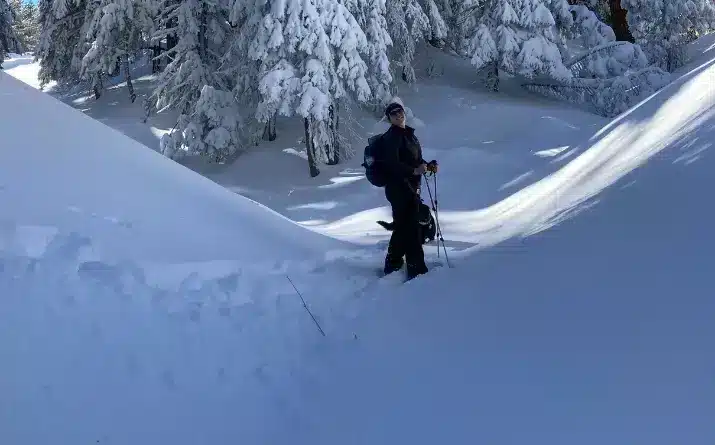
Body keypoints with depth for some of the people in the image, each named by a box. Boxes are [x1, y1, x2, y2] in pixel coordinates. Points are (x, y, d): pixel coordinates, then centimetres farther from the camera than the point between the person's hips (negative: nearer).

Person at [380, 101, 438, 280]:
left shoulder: (409, 135, 15)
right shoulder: (391, 137, -13)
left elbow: (416, 160, 23)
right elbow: (393, 164, -23)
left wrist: (428, 165, 5)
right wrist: (414, 171, -32)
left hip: (411, 187, 9)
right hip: (399, 188, -9)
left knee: (402, 227, 16)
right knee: (410, 227, -7)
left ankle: (392, 265, 28)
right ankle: (417, 269, -2)